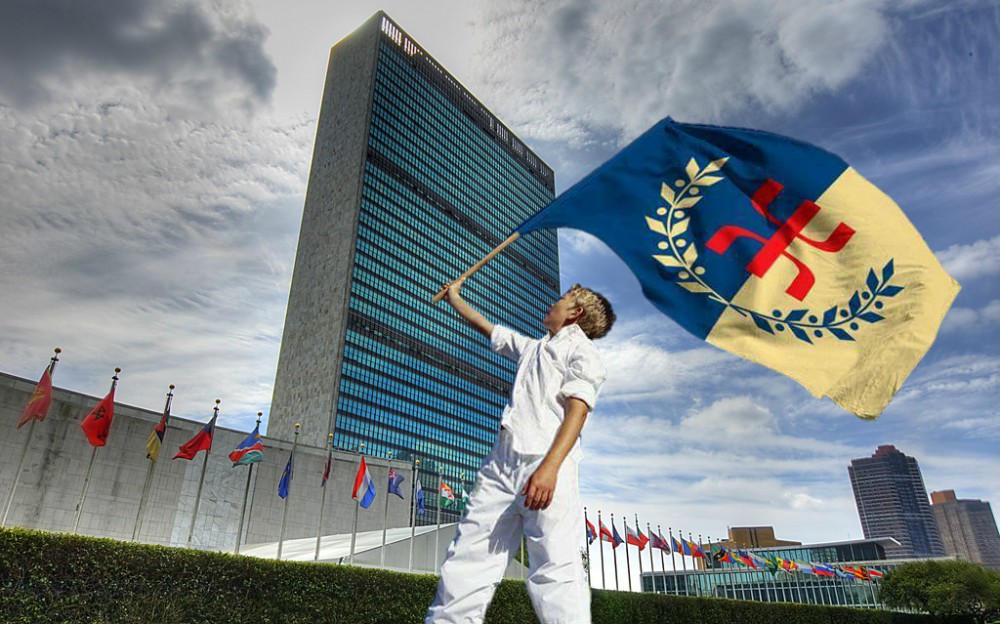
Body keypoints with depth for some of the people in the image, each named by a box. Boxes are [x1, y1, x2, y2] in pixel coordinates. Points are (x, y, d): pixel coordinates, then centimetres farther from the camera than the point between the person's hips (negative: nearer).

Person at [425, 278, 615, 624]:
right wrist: (454, 298, 53)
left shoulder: (583, 350, 6)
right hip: (502, 462, 7)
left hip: (546, 465, -7)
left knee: (555, 568, -15)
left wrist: (549, 467, -23)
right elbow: (488, 328, 43)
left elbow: (577, 409, -9)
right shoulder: (533, 347, 29)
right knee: (467, 561, -1)